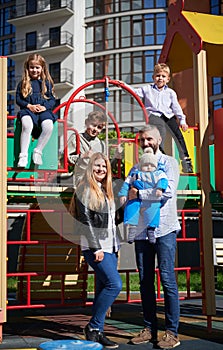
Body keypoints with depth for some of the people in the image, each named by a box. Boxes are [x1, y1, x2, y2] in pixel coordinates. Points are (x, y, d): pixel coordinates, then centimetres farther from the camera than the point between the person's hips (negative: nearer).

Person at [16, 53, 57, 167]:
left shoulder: (47, 83, 14)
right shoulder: (23, 83, 12)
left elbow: (52, 99, 12)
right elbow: (18, 99, 9)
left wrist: (45, 107, -9)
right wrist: (29, 106, -8)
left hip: (44, 110, 1)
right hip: (28, 110, -1)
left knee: (49, 127, -33)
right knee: (27, 126, -36)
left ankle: (38, 151, -16)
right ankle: (23, 155, -32)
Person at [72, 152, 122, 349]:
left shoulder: (106, 190, 19)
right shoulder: (85, 189, -5)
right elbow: (85, 220, -12)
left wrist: (116, 246, 17)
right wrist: (96, 248, -16)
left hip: (109, 248, 8)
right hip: (94, 248, -8)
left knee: (104, 289, 6)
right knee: (115, 284, -17)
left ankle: (97, 332, 11)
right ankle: (93, 327, -6)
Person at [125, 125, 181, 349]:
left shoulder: (169, 163, 4)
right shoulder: (137, 168, 19)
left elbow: (168, 191, -12)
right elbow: (127, 194, 19)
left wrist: (139, 194, -8)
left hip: (164, 229, -5)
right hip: (142, 229, 5)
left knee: (167, 279, -6)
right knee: (145, 281, 6)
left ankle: (172, 332, 0)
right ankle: (149, 328, 15)